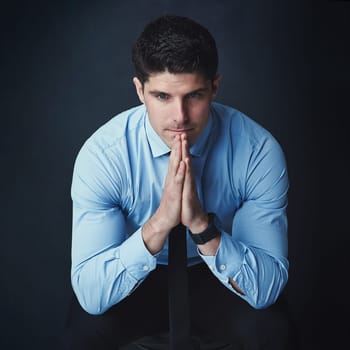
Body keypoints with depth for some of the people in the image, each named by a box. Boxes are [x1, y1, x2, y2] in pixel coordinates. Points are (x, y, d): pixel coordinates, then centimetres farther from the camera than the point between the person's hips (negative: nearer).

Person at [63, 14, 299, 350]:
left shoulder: (259, 151, -23)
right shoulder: (101, 154, -24)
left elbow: (268, 287, -21)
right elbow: (90, 294, -26)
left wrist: (202, 225, -37)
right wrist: (158, 223, -41)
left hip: (219, 277, 0)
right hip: (136, 280, 0)